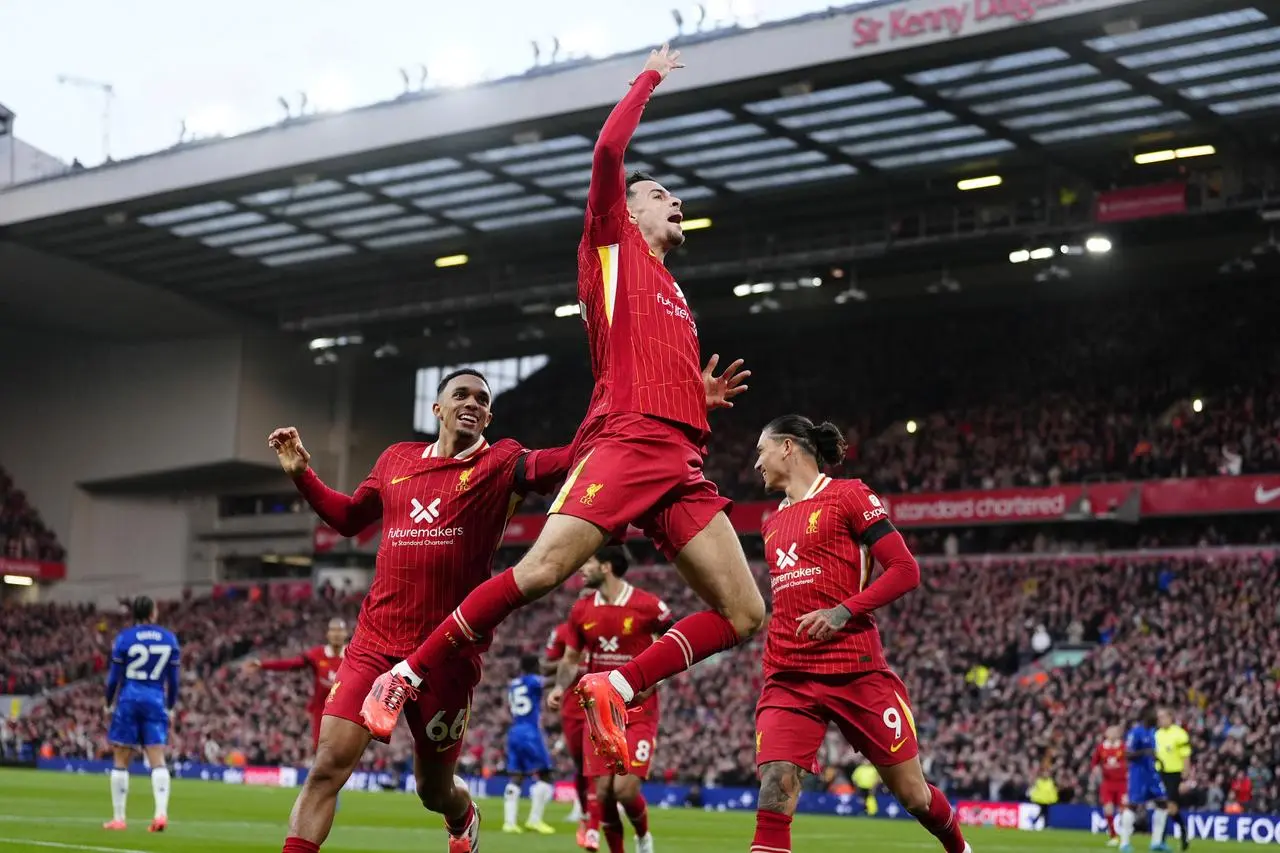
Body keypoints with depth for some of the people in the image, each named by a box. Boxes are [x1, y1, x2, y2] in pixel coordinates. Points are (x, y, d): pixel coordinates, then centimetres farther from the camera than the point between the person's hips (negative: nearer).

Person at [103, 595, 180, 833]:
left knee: (120, 761, 6)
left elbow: (114, 677, -1)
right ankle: (161, 812, -18)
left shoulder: (124, 638, -3)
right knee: (158, 760, 0)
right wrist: (170, 706, 18)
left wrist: (109, 704, 12)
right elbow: (173, 679, 7)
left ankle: (118, 818, 8)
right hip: (156, 700, 2)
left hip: (129, 699, -2)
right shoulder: (169, 639, 4)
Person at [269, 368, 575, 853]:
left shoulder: (501, 464, -1)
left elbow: (564, 464, -21)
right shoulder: (397, 459, 10)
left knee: (434, 789, 15)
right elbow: (348, 518, 26)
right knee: (328, 766, -13)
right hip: (375, 642, 2)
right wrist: (301, 473, 14)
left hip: (446, 653, -2)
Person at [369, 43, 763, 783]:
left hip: (683, 460, 7)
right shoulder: (612, 245, 13)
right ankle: (409, 674, -6)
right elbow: (608, 152, -1)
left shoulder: (674, 294, 31)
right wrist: (650, 78, 11)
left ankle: (617, 687, 3)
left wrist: (703, 395, 18)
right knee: (541, 570, -21)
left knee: (744, 616, -3)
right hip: (626, 442, -7)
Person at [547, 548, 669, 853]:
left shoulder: (648, 605, -11)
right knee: (603, 791, -2)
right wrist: (560, 687, -6)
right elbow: (570, 658, 12)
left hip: (639, 713, -4)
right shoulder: (581, 610, 3)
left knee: (625, 789, -13)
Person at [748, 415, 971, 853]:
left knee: (913, 794, 6)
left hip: (856, 671, -5)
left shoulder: (848, 495, -1)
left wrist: (845, 611, -17)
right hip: (788, 679, 5)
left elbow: (906, 570, -6)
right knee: (774, 792, -17)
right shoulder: (772, 523, 18)